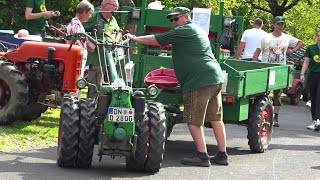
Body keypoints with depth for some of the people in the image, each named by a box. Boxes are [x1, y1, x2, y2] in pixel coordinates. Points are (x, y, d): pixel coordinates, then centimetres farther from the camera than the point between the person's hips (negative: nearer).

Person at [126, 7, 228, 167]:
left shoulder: (184, 31, -5)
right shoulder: (197, 30, 23)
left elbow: (156, 40, -5)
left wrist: (134, 39, 5)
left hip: (199, 82, -9)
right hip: (216, 78, 9)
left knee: (193, 121, -4)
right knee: (216, 119, 11)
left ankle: (202, 156, -6)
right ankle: (222, 155, 14)